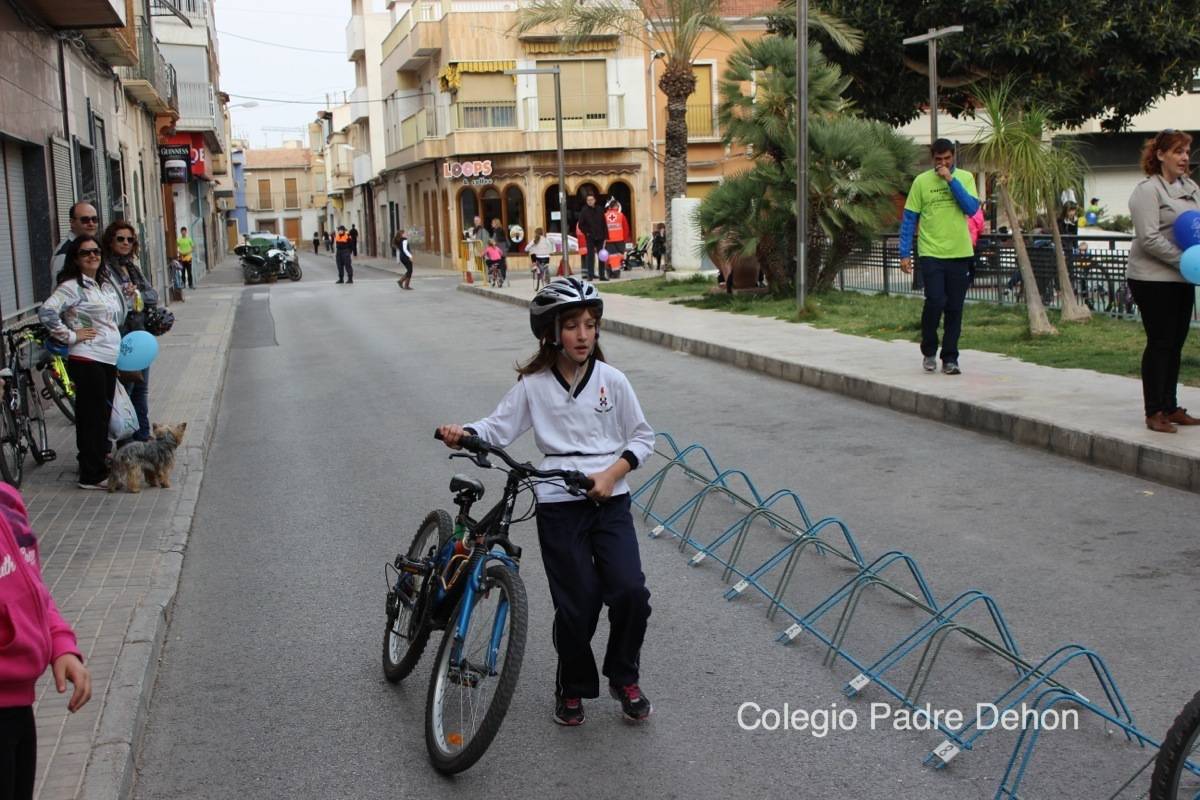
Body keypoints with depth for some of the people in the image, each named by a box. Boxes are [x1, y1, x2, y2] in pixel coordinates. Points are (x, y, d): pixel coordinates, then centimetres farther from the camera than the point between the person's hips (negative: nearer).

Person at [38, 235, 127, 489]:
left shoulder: (107, 283, 15)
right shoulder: (72, 287, -11)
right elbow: (46, 313, -22)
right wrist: (70, 336, -15)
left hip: (109, 359, 8)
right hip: (87, 360, -8)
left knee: (103, 414, 14)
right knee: (92, 416, -5)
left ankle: (101, 466, 25)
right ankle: (92, 476, 1)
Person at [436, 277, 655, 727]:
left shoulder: (612, 381, 2)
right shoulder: (533, 385, 1)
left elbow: (642, 438, 6)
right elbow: (498, 428, -1)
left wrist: (612, 472, -9)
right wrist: (463, 433, -21)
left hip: (610, 501, 1)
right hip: (559, 507, -1)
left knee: (631, 592, -14)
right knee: (576, 605, -3)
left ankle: (624, 678, 13)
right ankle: (573, 686, 25)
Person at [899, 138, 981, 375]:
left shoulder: (965, 178, 6)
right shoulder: (921, 181, 2)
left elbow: (972, 209, -9)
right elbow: (909, 219, 3)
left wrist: (951, 180, -13)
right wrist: (905, 253, -2)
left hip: (959, 253, 2)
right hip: (931, 254, -2)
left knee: (955, 308, 4)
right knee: (935, 302, -13)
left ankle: (950, 358, 13)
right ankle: (929, 352, 9)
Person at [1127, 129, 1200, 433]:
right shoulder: (1148, 190, -10)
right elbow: (1149, 239, -18)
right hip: (1153, 279, -7)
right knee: (1159, 344, -4)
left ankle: (1170, 408, 20)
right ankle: (1154, 412, 4)